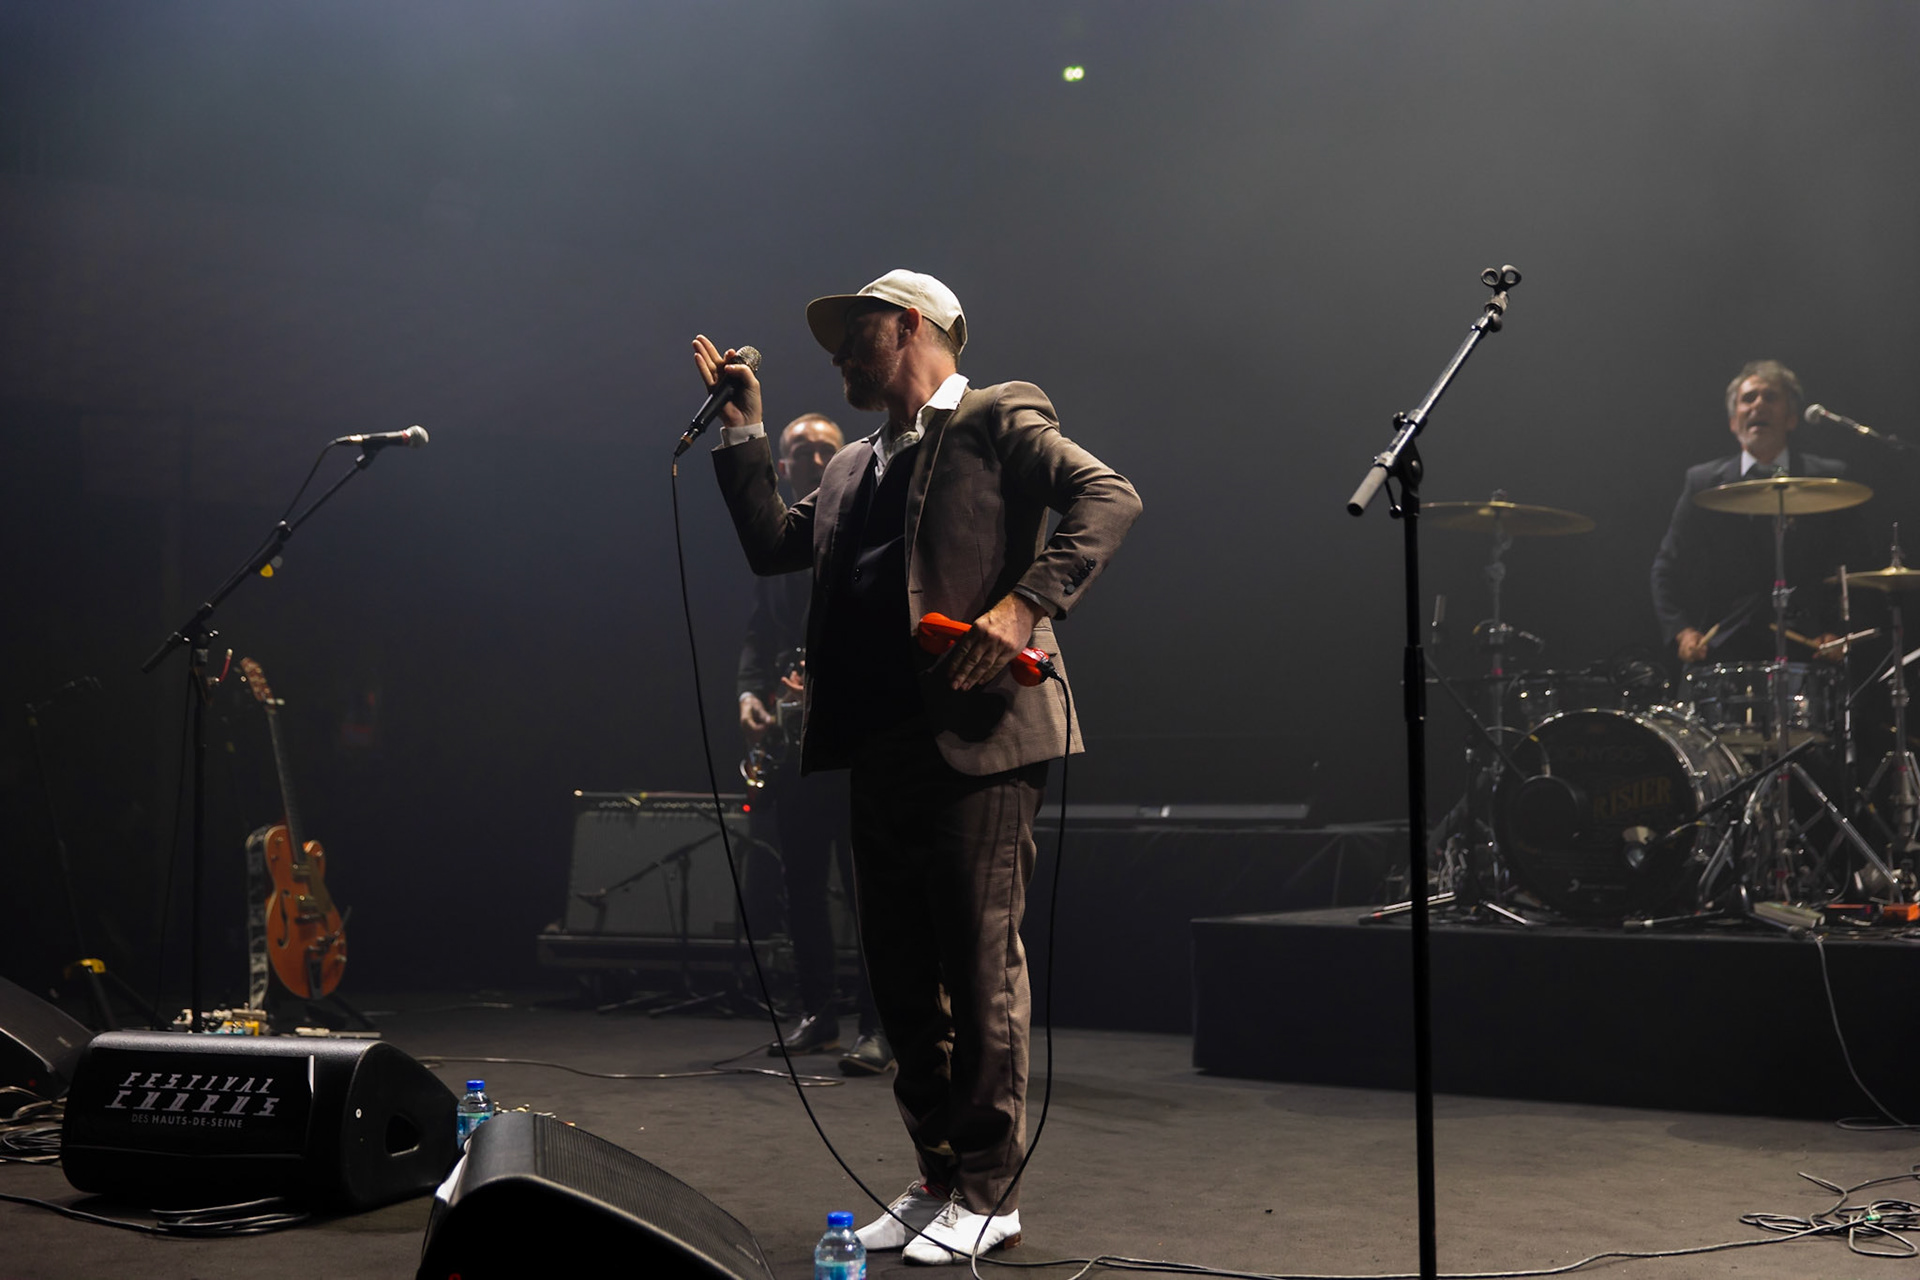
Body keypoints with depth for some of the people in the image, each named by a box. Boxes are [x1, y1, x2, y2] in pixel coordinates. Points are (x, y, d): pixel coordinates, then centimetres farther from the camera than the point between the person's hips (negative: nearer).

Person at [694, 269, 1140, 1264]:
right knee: (902, 983, 12)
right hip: (880, 749, 8)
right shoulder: (853, 469, 24)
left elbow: (1110, 500, -11)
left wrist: (1024, 602, -21)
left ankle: (987, 1194, 6)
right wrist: (742, 431, 19)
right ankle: (938, 1177, 23)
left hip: (976, 739, -8)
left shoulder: (997, 421, 0)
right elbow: (772, 544, 22)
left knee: (980, 970, -4)